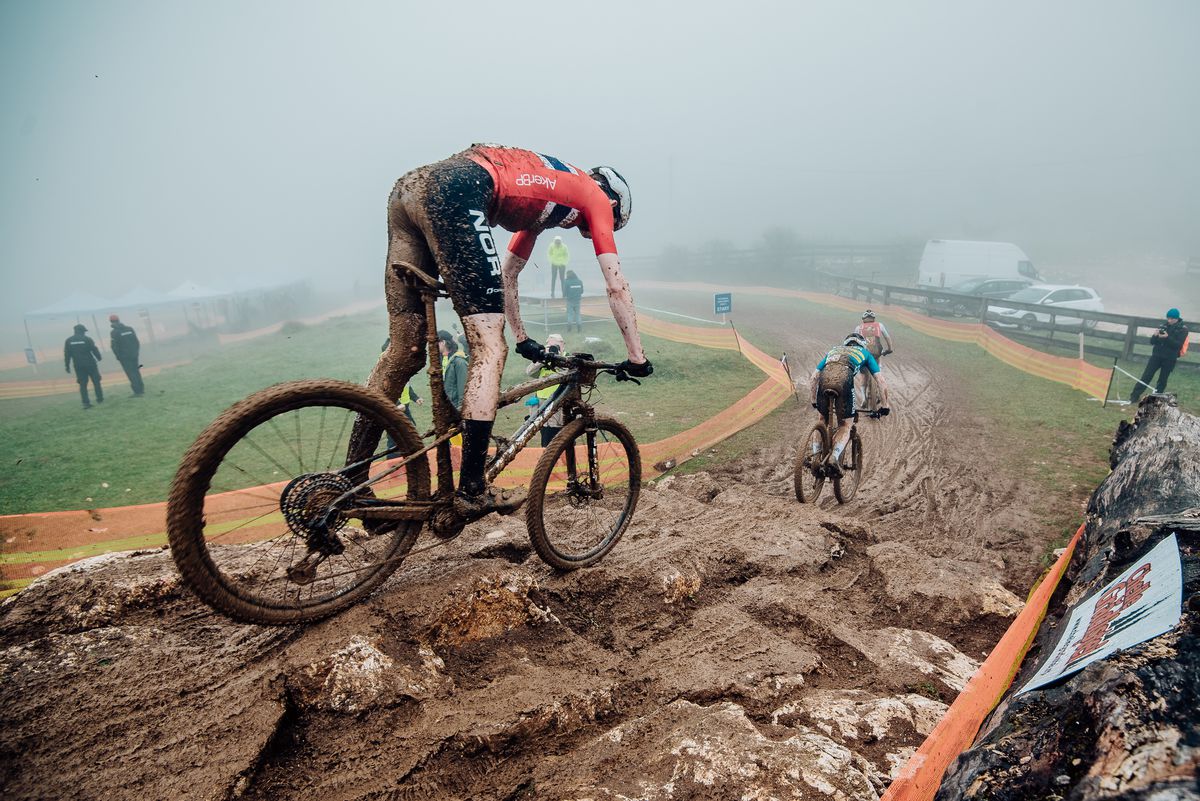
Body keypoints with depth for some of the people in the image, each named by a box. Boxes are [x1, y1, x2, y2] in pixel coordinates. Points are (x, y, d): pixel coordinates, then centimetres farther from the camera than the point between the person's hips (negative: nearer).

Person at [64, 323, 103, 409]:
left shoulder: (69, 341, 3)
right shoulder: (87, 339, -7)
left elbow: (67, 354, 3)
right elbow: (94, 350, -7)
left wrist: (67, 366, 8)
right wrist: (99, 358, 10)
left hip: (78, 366, 3)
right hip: (90, 364, -3)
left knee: (83, 384, 5)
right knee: (96, 381, 10)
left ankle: (86, 403, 0)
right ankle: (100, 399, 13)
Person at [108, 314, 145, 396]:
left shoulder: (114, 332, -11)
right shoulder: (130, 329, 4)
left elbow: (115, 346, -11)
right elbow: (137, 342, 7)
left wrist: (118, 356, 1)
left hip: (124, 356, -5)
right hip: (134, 355, 5)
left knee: (131, 374, -2)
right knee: (136, 372, 15)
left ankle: (137, 391, -4)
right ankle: (141, 389, 18)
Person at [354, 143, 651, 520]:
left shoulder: (545, 195, 36)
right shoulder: (596, 198, 16)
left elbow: (506, 275, 38)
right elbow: (617, 288, 12)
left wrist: (523, 339, 42)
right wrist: (637, 358, 18)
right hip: (452, 193, -9)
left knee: (405, 352, 8)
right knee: (489, 349, -9)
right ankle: (471, 492, -12)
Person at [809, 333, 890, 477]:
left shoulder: (833, 351, 41)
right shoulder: (864, 353, 35)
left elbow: (813, 379, 35)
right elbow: (882, 382, 28)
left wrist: (814, 401, 44)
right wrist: (885, 406, 37)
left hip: (824, 377, 3)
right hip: (844, 379, -2)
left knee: (823, 420, 24)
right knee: (846, 425, 9)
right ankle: (834, 457, -15)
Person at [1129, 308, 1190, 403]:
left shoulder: (1183, 329, -3)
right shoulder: (1163, 325, 6)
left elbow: (1178, 345, -14)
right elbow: (1152, 342, 5)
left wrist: (1168, 337, -27)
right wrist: (1155, 335, -16)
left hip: (1170, 358, -2)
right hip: (1156, 355, 2)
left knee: (1162, 380, 4)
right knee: (1146, 376, -4)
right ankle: (1134, 397, -6)